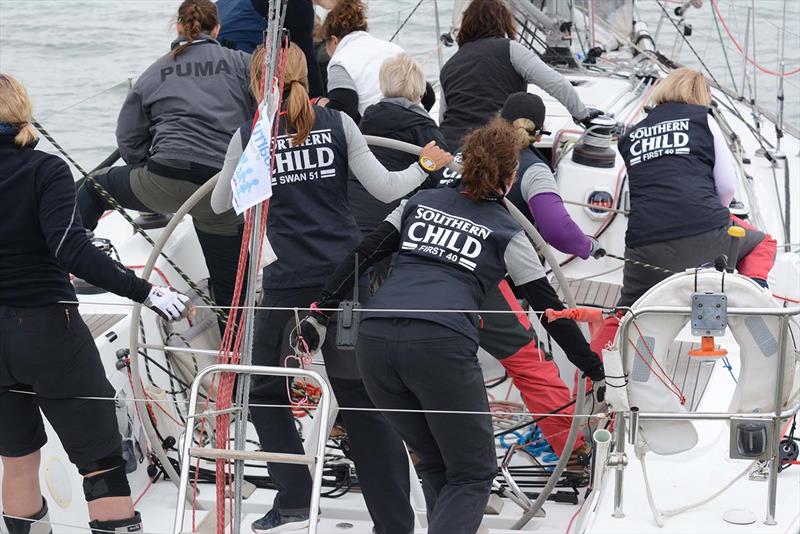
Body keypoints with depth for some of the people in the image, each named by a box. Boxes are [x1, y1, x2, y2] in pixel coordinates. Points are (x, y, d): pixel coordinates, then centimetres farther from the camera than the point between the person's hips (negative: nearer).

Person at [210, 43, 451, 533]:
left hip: (289, 285, -2)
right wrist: (426, 165, 19)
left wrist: (236, 177, 36)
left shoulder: (250, 136, 2)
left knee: (265, 390, 18)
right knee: (364, 404, 7)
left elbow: (220, 204, 16)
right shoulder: (337, 123, 4)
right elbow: (385, 189, 2)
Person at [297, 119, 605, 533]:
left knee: (435, 466, 21)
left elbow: (362, 255, 15)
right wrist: (595, 371, 23)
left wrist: (321, 312, 17)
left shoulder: (421, 202, 22)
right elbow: (550, 309, 14)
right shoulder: (507, 234, 13)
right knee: (473, 473, 8)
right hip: (441, 344, -4)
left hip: (373, 339, 5)